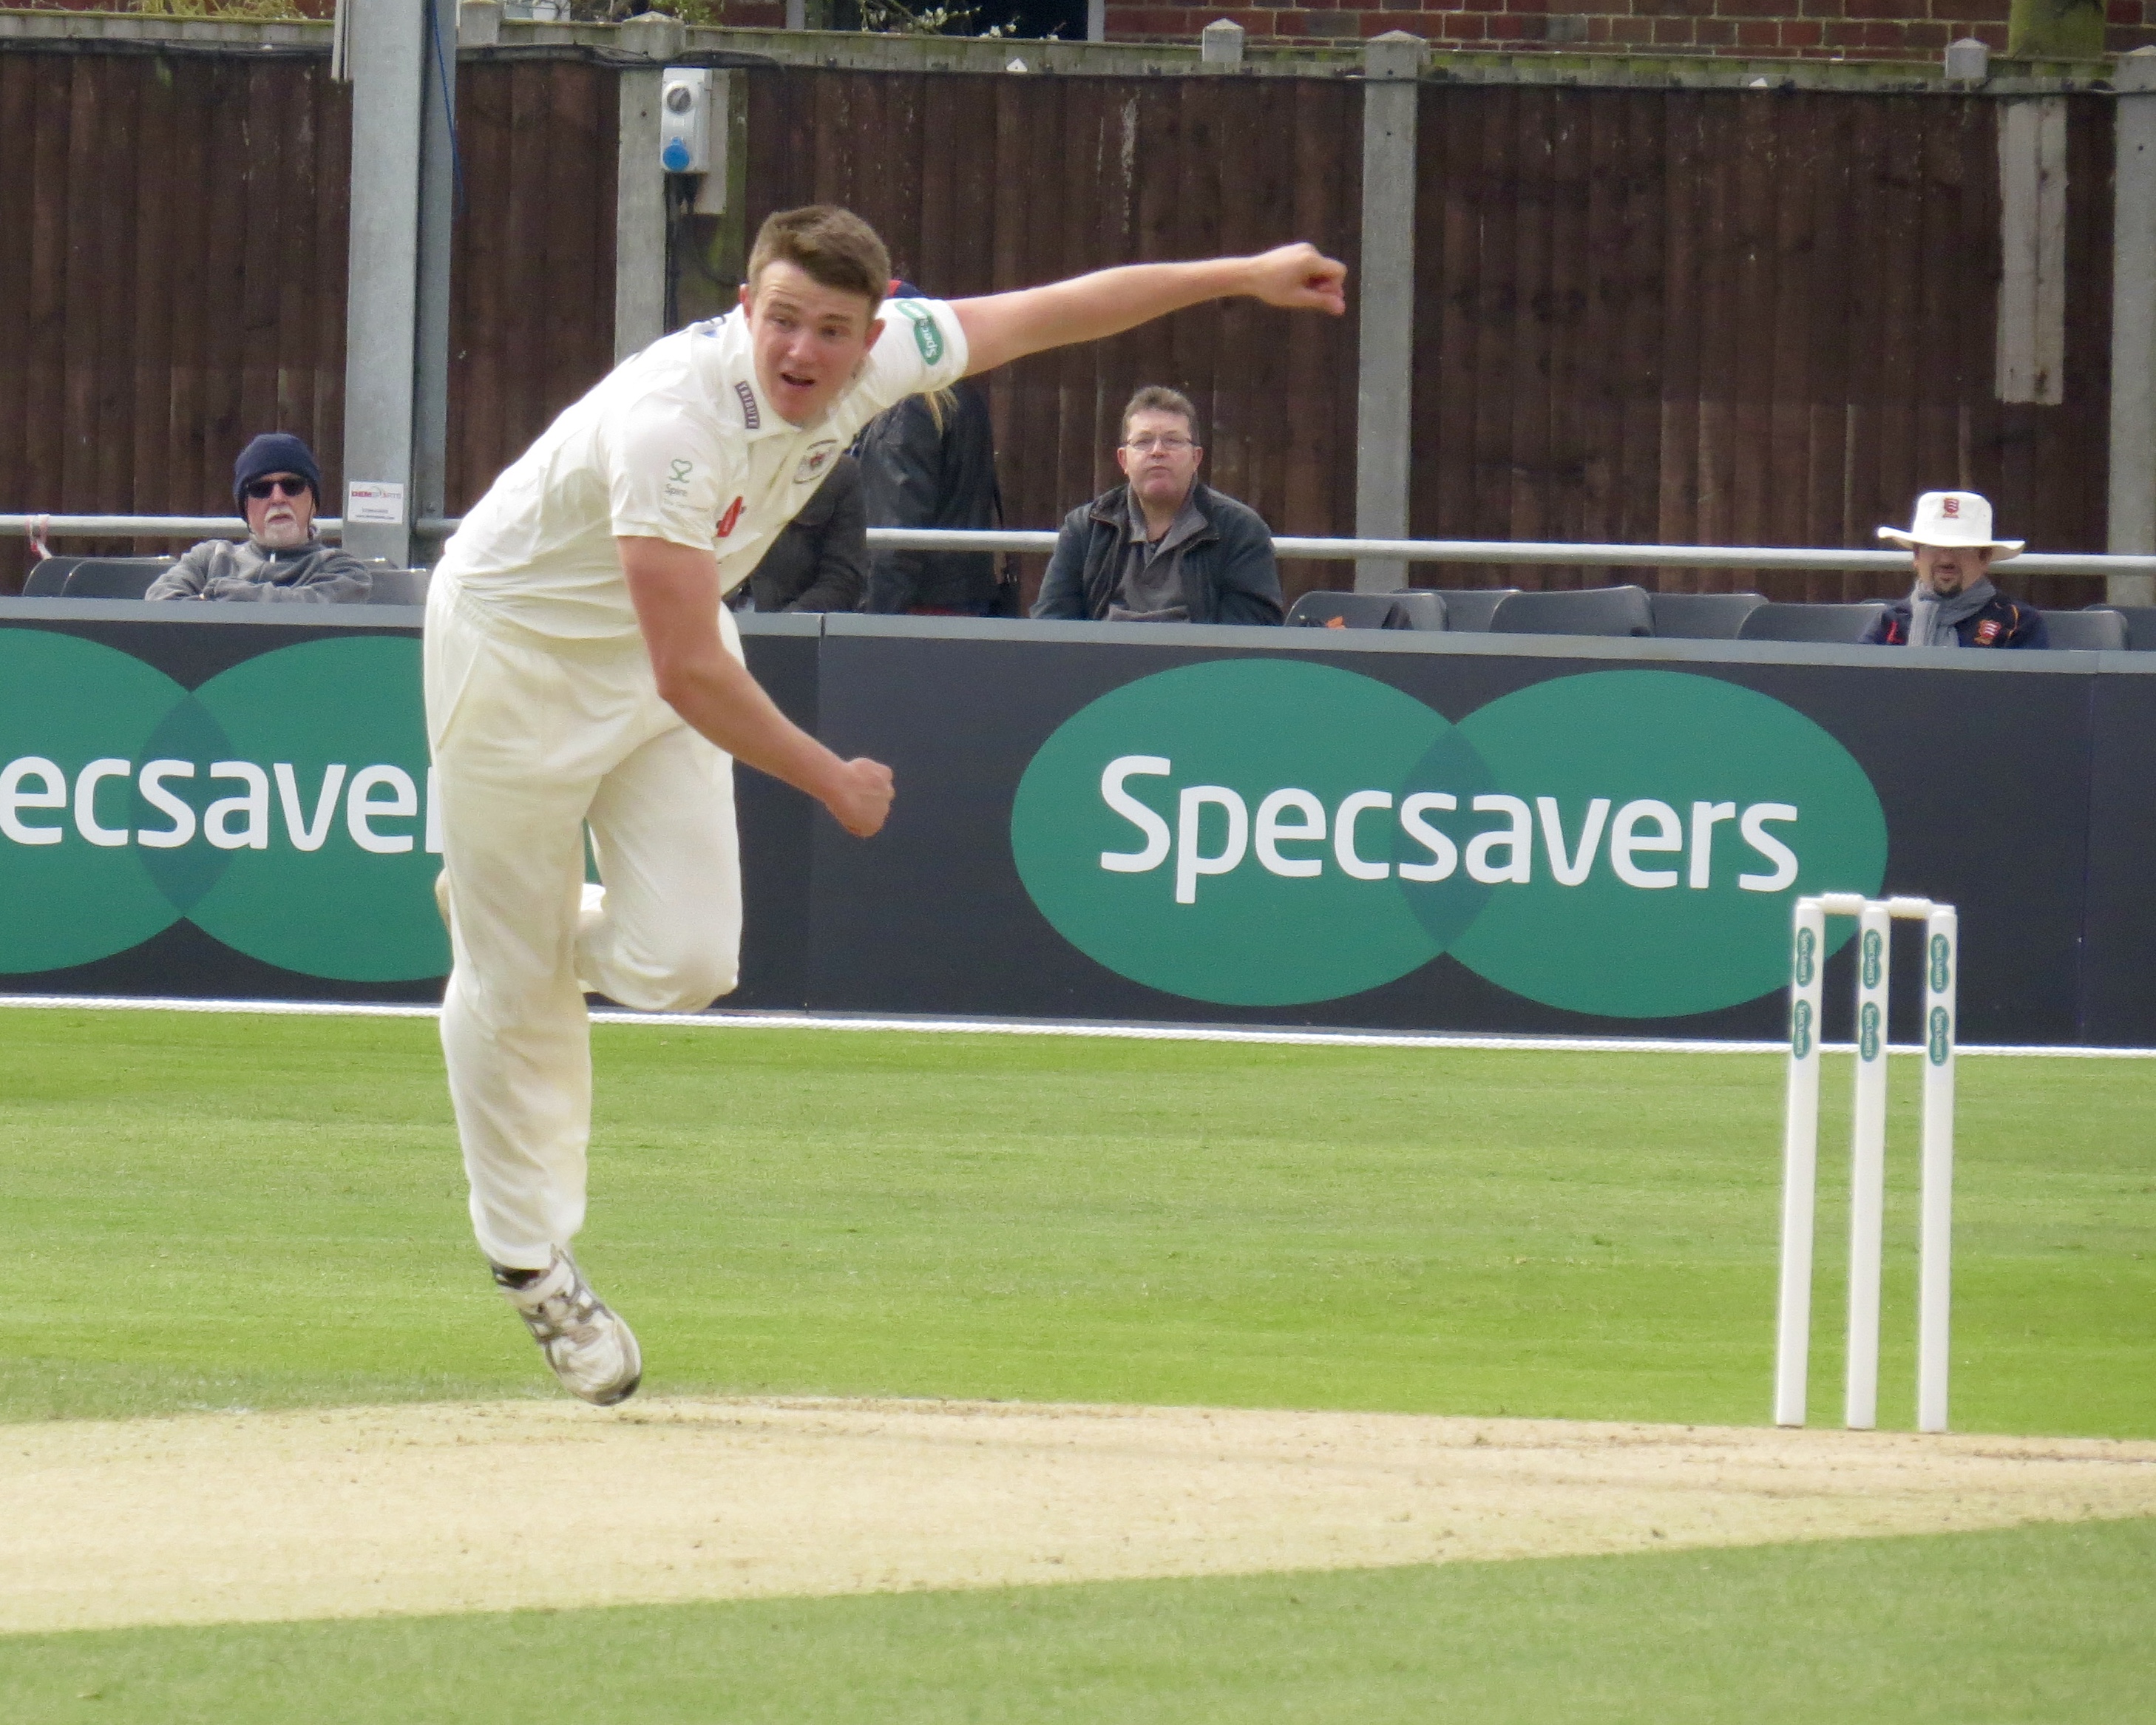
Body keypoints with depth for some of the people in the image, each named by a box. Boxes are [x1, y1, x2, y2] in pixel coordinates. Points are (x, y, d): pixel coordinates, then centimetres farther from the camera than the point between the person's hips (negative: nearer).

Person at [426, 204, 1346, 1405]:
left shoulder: (878, 360, -17)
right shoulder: (675, 421, -38)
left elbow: (1040, 316, 0)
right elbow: (688, 675, -37)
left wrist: (1246, 277, 6)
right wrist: (837, 785, -25)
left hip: (659, 652, 6)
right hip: (518, 644, -6)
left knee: (683, 965, -7)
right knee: (516, 984, 2)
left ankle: (527, 910, 27)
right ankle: (530, 1258, 23)